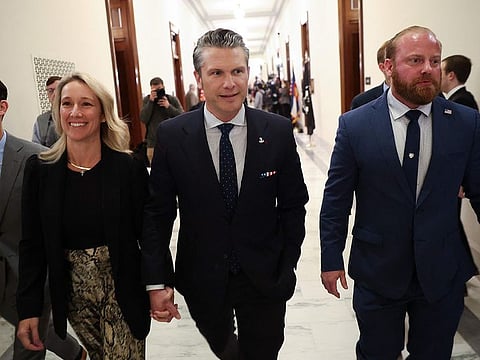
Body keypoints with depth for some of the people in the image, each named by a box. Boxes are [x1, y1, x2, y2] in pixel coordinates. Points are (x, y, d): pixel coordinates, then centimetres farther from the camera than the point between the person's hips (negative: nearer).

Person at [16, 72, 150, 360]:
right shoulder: (39, 170, -4)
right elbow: (33, 245, 0)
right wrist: (28, 309, -1)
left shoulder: (130, 168, -10)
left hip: (122, 292, -2)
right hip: (73, 292, 2)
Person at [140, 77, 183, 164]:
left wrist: (169, 106, -17)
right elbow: (144, 120, -7)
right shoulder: (147, 100, 4)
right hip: (153, 144, 1)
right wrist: (150, 101, -14)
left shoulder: (172, 99, 1)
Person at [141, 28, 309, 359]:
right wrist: (157, 282, -9)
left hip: (264, 278, 0)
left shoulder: (279, 131, -10)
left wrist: (287, 267, -1)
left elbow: (293, 205, -1)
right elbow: (157, 212, -6)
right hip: (201, 279, 1)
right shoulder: (171, 135, -10)